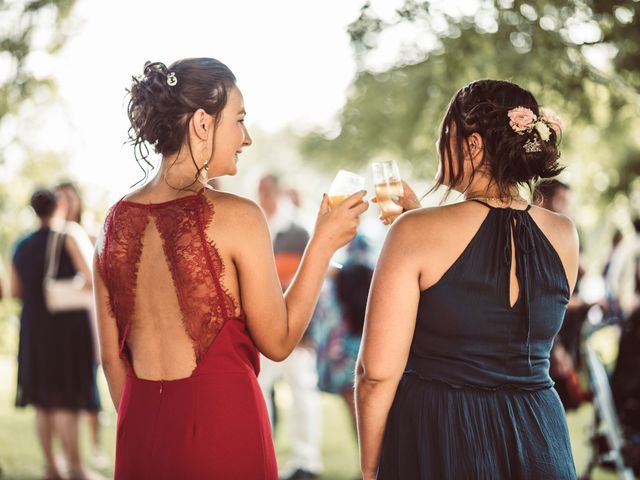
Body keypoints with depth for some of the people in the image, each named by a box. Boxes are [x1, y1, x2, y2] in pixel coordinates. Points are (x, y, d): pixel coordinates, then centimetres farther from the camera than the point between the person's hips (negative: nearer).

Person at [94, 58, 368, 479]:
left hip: (140, 427, 5)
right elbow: (278, 342, -6)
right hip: (222, 423, -5)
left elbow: (112, 357, 8)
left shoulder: (118, 221, 2)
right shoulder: (236, 217, -14)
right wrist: (324, 245, 0)